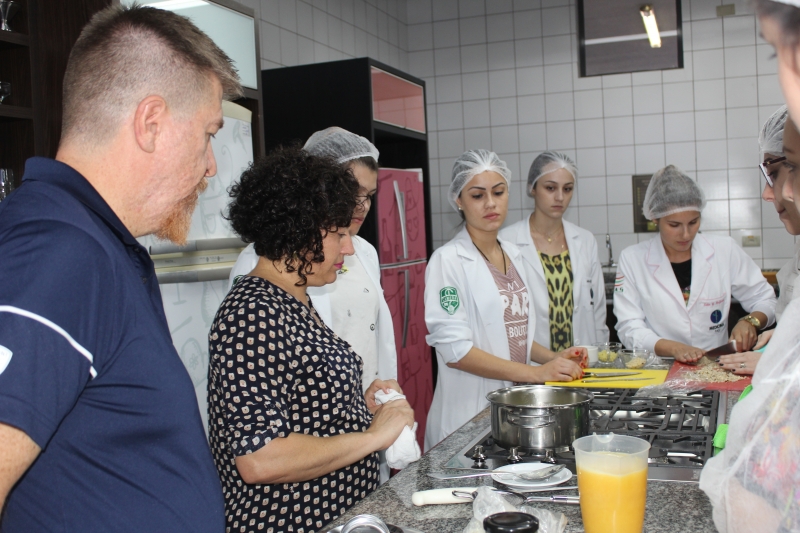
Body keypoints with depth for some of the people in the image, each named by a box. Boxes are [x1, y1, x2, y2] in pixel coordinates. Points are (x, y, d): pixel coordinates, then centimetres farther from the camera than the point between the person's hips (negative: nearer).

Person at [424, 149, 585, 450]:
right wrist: (535, 373, -20)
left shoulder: (512, 254, 9)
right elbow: (455, 349, -18)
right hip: (471, 412, -6)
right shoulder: (448, 260, -12)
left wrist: (553, 358, 1)